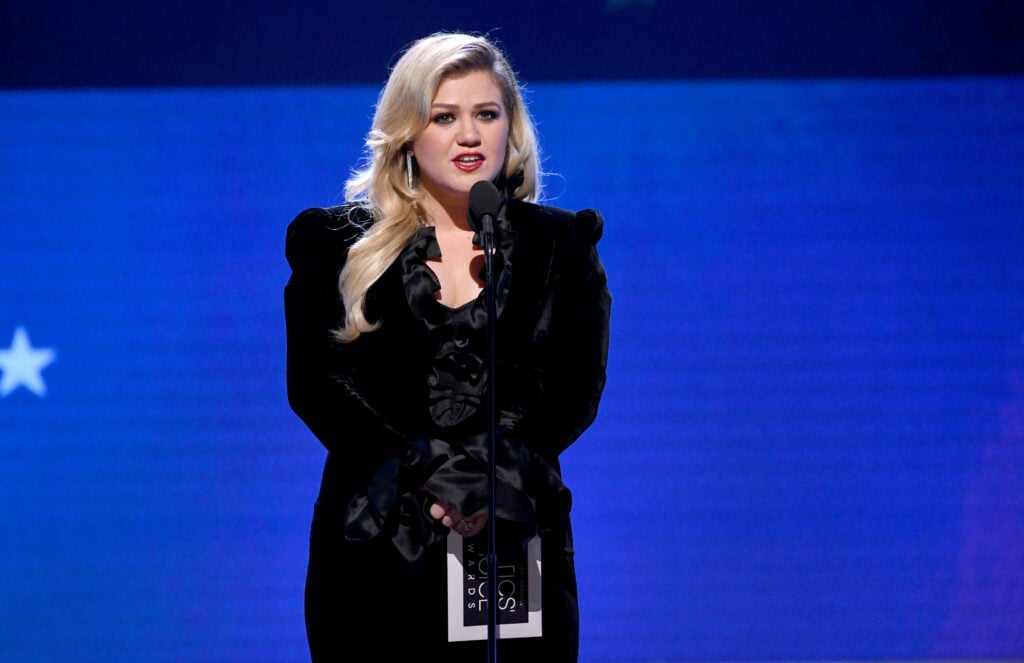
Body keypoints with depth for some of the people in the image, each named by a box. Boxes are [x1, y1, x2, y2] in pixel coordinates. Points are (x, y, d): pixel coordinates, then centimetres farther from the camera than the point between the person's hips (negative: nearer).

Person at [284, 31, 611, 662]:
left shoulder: (562, 245, 11)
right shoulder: (336, 246, 8)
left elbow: (578, 386, 1)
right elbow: (315, 381, -2)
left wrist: (496, 473, -16)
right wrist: (426, 473, -15)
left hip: (515, 538, 0)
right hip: (374, 549, 0)